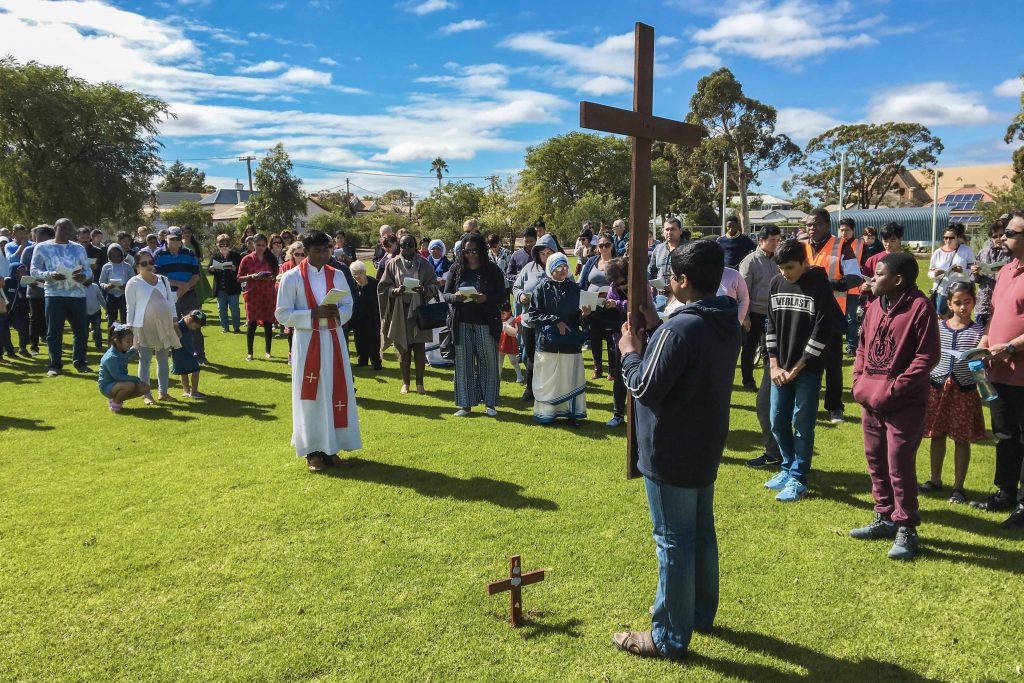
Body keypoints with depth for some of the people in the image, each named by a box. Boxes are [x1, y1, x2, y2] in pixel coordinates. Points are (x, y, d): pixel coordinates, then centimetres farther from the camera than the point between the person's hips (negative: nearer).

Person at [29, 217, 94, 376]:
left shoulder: (79, 248, 14)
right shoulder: (42, 247, 5)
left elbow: (88, 270, 11)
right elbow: (34, 270, 1)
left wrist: (83, 276, -13)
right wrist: (50, 275, -18)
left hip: (78, 294, 3)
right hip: (54, 295, -2)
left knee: (82, 330, 4)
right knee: (54, 331, 0)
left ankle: (80, 362, 16)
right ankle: (54, 365, 7)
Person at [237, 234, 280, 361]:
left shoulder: (271, 259, 8)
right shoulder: (247, 259, 0)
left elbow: (276, 276, 15)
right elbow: (239, 278, 1)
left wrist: (271, 278, -8)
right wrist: (252, 276, -16)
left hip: (268, 295, 2)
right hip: (253, 295, -2)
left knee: (268, 323, 3)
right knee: (252, 323, -2)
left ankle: (267, 351, 16)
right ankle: (249, 353, 6)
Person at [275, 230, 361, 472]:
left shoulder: (337, 276, 6)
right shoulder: (292, 277, -4)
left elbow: (349, 306, 11)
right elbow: (282, 314, -7)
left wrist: (337, 313, -11)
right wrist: (313, 313, -19)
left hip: (334, 341, 4)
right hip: (307, 342, -3)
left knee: (336, 393, 6)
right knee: (311, 396, 2)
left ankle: (331, 448, 17)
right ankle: (312, 451, 13)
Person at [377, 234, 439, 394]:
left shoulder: (423, 263, 0)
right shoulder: (393, 264, 0)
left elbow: (434, 285, -1)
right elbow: (383, 287, 1)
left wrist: (423, 289, -22)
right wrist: (395, 291, -20)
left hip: (419, 310, 0)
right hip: (400, 311, 0)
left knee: (419, 348, -1)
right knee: (403, 348, 6)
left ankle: (420, 382, 12)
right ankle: (405, 383, 19)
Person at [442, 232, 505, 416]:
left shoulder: (493, 270, 0)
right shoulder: (456, 270, 5)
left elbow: (501, 296, -3)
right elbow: (446, 294, 6)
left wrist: (485, 298, -22)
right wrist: (455, 297, -17)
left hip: (486, 324, -1)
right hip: (462, 324, 2)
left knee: (489, 363, 3)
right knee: (463, 363, 5)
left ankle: (489, 403, 16)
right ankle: (465, 404, 14)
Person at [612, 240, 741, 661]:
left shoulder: (679, 329, -26)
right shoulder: (727, 323, 3)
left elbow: (645, 389, -22)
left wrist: (629, 351, -6)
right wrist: (658, 328, 9)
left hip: (671, 454, -9)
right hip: (706, 448, 9)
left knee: (674, 542, 2)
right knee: (702, 533, 21)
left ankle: (669, 638, 16)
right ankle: (701, 613, 39)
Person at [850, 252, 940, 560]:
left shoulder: (920, 307, -13)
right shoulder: (875, 305, 9)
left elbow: (927, 357, -16)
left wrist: (893, 389, -18)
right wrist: (859, 381, 4)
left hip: (904, 404, -7)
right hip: (870, 400, 7)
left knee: (899, 466, -3)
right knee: (876, 462, 15)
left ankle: (906, 529, 11)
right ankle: (884, 518, 30)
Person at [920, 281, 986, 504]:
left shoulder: (978, 331, -4)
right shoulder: (937, 327, 2)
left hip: (965, 390, -2)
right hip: (937, 387, 2)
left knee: (962, 439, 6)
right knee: (937, 435, 12)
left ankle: (958, 486, 17)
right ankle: (935, 479, 28)